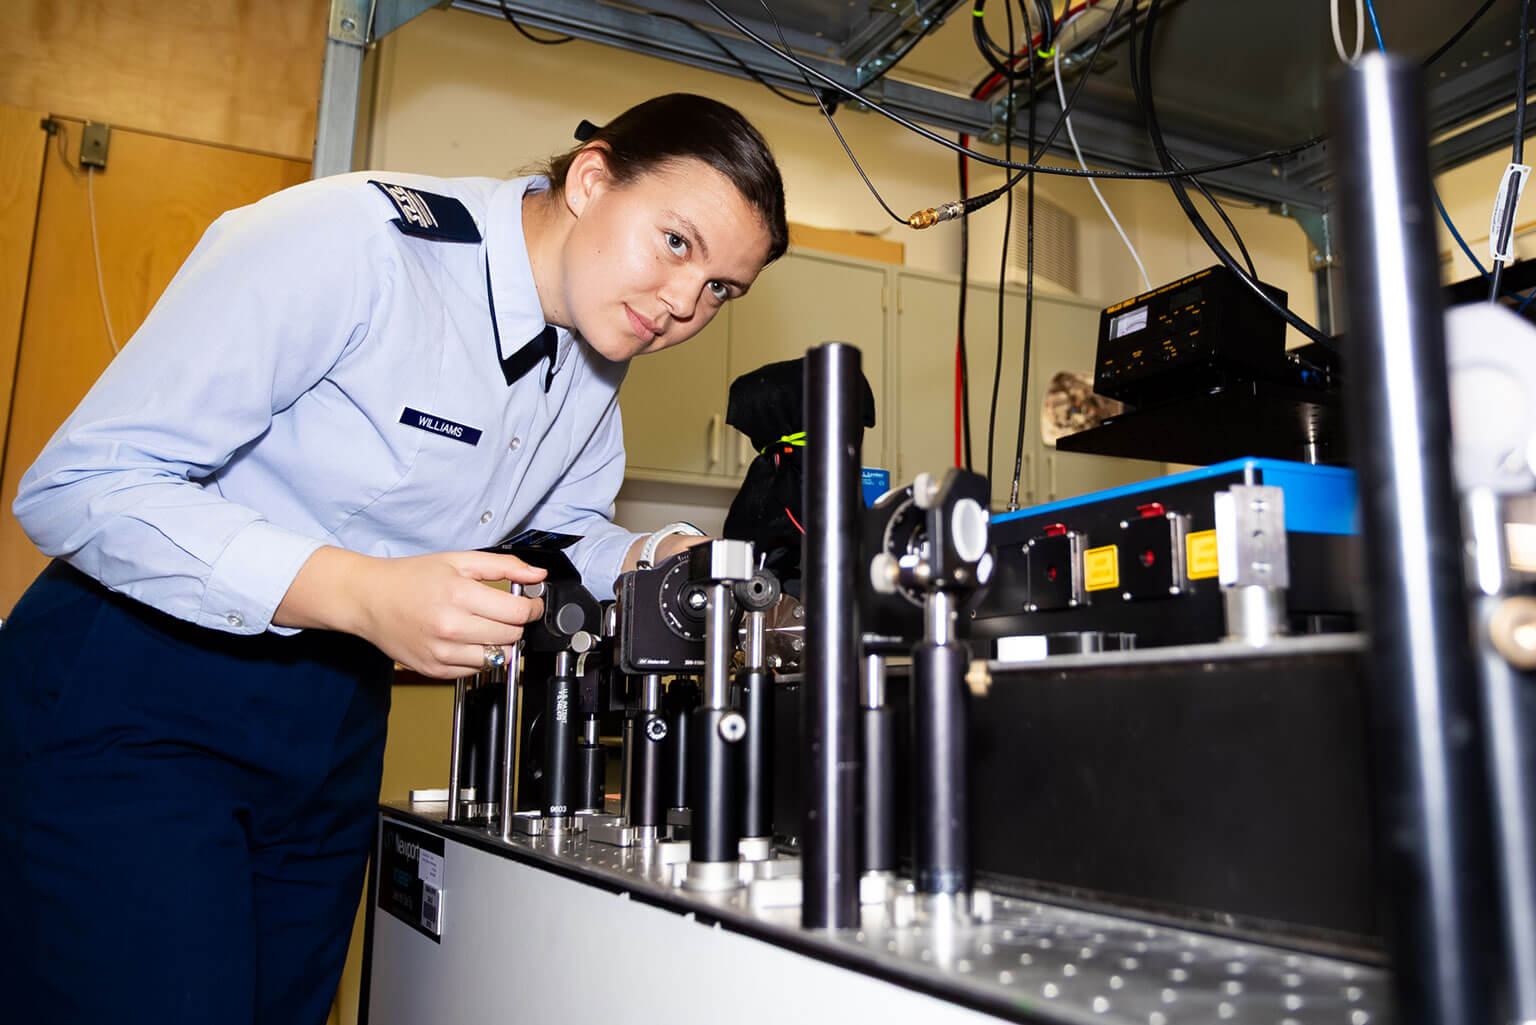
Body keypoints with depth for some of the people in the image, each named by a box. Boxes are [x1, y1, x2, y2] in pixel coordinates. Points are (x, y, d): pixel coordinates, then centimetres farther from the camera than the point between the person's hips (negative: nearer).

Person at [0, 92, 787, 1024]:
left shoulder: (597, 355, 0)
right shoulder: (352, 242, -24)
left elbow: (560, 530, 13)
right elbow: (80, 486, -24)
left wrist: (654, 566, -10)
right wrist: (363, 592, -36)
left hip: (336, 718, 7)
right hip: (136, 697, -6)